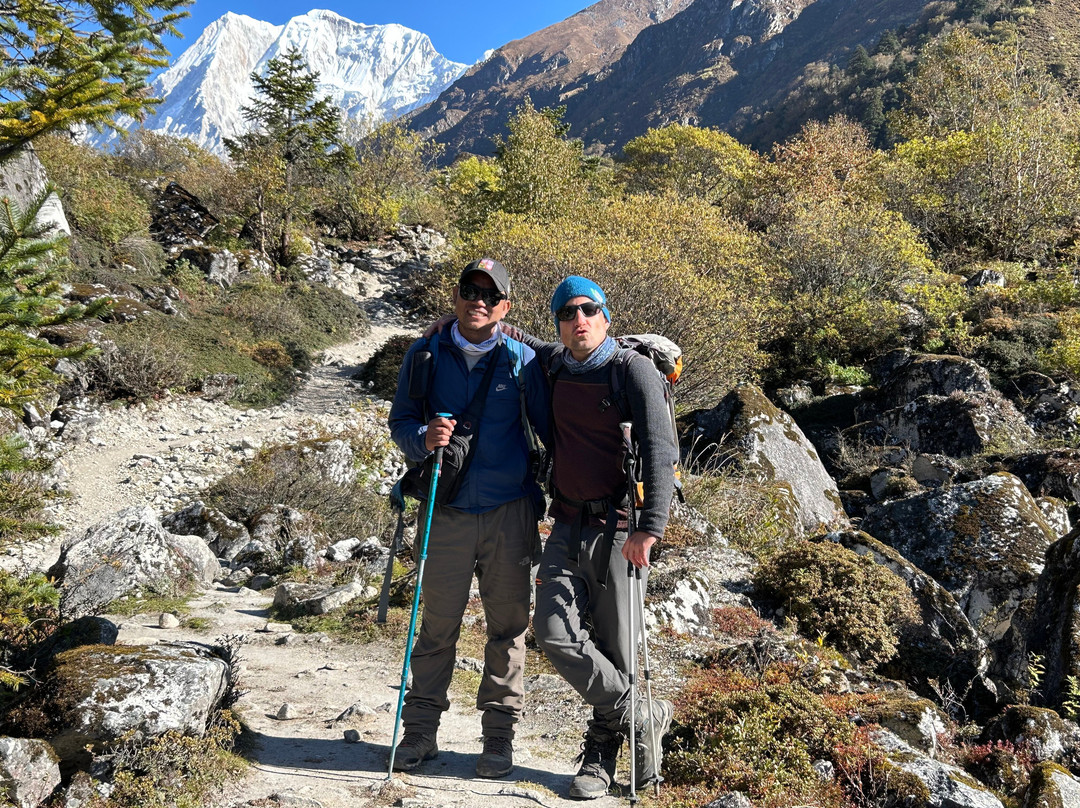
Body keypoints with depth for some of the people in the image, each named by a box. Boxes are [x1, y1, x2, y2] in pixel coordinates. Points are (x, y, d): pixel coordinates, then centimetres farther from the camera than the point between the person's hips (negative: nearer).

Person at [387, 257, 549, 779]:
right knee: (437, 625, 7)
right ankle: (419, 730, 21)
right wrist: (424, 438, -16)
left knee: (508, 626, 7)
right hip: (447, 512, 0)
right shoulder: (425, 356, 3)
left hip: (510, 512, 0)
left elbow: (550, 430, 6)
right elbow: (400, 422, 6)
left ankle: (499, 734, 20)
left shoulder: (522, 360, 0)